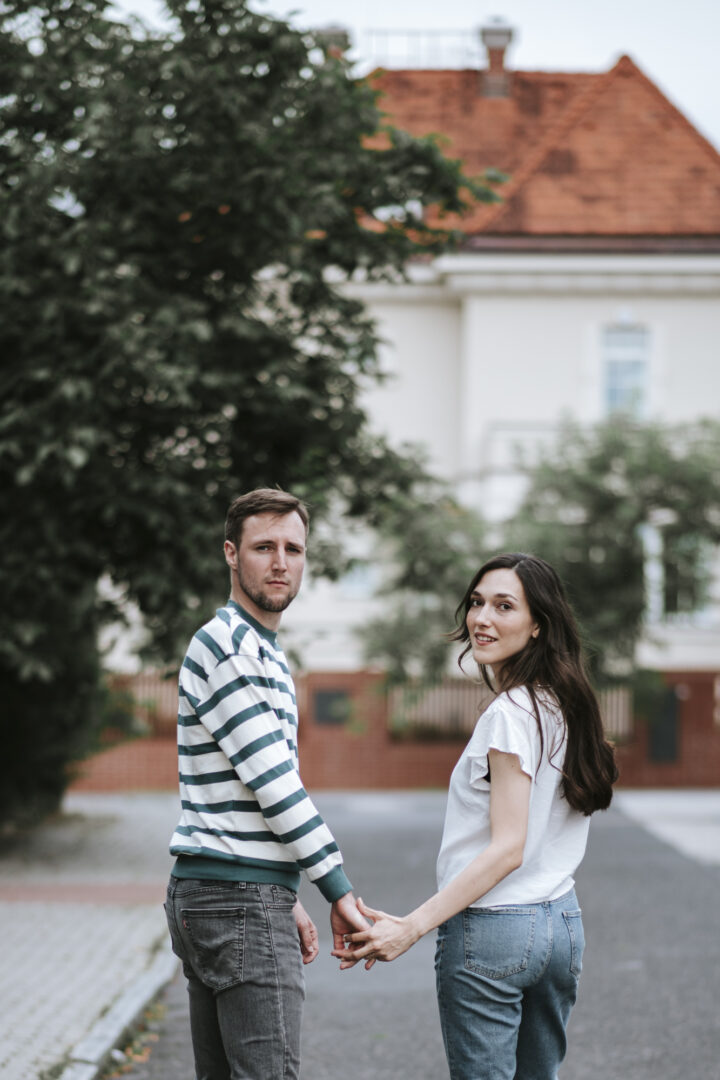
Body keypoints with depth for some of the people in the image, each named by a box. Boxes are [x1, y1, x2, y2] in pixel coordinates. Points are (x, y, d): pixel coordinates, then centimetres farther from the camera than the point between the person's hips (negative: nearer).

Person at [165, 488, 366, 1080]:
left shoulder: (265, 651, 21)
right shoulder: (225, 644, -12)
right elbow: (274, 782, -17)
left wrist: (285, 898, 21)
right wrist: (339, 890, -13)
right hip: (241, 900, -10)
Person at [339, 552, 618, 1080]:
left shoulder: (510, 714, -16)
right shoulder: (563, 707, 10)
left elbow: (507, 849, -20)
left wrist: (411, 927, -23)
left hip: (491, 929, -9)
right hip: (563, 923, 9)